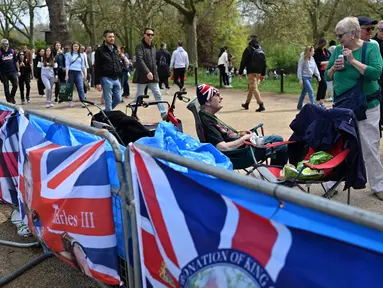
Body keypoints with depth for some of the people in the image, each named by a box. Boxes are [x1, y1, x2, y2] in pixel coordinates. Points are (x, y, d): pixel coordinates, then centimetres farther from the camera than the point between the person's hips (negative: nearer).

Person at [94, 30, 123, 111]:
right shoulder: (100, 50, -5)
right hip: (106, 79, -6)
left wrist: (120, 76, 16)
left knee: (118, 99, 9)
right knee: (108, 102, -3)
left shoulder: (115, 49, 14)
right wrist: (97, 82, -13)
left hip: (116, 79, 6)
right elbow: (97, 68, -8)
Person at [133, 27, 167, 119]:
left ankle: (164, 114, -2)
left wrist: (155, 73, 15)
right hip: (143, 76, -6)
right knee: (139, 95, 4)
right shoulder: (139, 46, -7)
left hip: (153, 76, 6)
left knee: (158, 95, 0)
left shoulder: (153, 47, 16)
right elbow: (140, 60, -19)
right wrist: (147, 72, -28)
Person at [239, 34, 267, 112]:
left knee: (254, 88, -9)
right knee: (251, 88, 18)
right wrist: (263, 74, 17)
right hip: (258, 72, 7)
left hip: (251, 72, -7)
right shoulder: (261, 50, 11)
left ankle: (261, 105, -20)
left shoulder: (248, 49, -8)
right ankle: (246, 104, 28)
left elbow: (243, 62, -8)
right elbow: (264, 63, 13)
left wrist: (240, 72, -2)